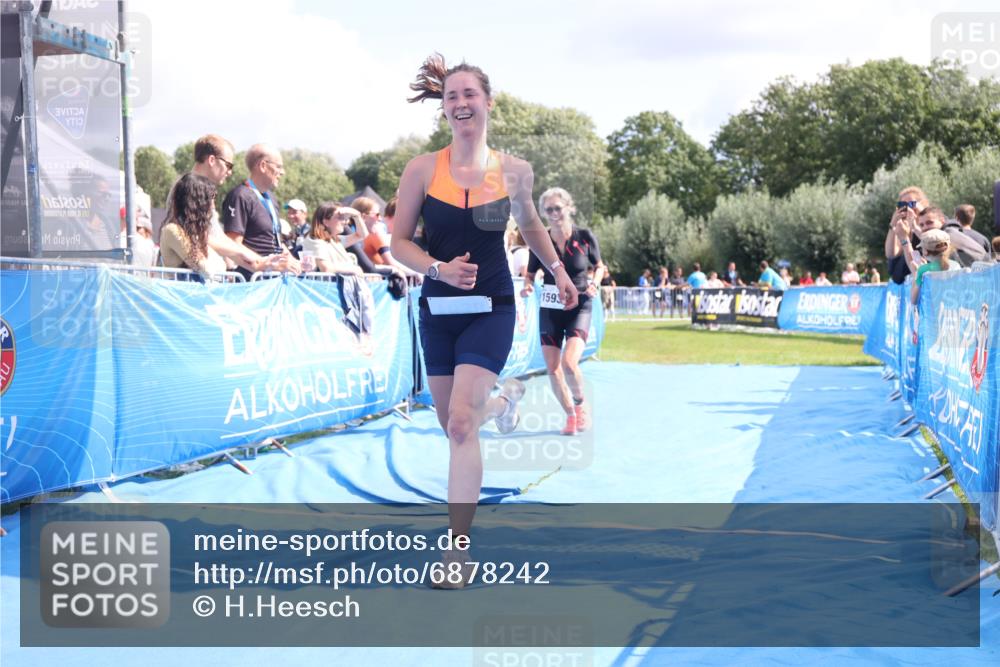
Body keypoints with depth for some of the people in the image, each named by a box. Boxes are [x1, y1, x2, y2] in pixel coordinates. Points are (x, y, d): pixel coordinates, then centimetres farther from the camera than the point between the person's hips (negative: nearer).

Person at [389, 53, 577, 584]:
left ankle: (457, 548, -10)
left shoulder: (514, 172, -3)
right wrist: (439, 268, -19)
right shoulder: (422, 169, -6)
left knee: (462, 421, -17)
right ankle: (504, 399, 52)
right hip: (438, 310, 2)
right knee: (451, 423, 14)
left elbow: (530, 226, 17)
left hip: (490, 309, -2)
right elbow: (399, 242, -3)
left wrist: (558, 271, 16)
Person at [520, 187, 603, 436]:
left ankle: (580, 403, 10)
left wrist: (594, 283, -11)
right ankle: (570, 416, 22)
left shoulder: (585, 237, -6)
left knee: (569, 362, -20)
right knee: (552, 368, 1)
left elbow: (599, 266, 9)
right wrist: (528, 285, -14)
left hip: (579, 308, -3)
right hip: (549, 309, 3)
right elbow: (530, 273, 8)